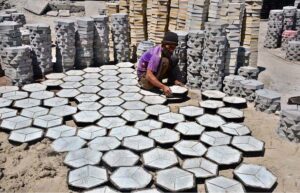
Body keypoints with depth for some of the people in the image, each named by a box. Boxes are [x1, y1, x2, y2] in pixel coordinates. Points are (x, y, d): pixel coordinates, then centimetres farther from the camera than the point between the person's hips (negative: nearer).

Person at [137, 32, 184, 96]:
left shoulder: (167, 51, -8)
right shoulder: (156, 55, -32)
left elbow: (171, 67, 0)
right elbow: (149, 75, -37)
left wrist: (175, 80, -16)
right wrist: (163, 87, -45)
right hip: (144, 74, -8)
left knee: (174, 60, -6)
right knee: (164, 61, -30)